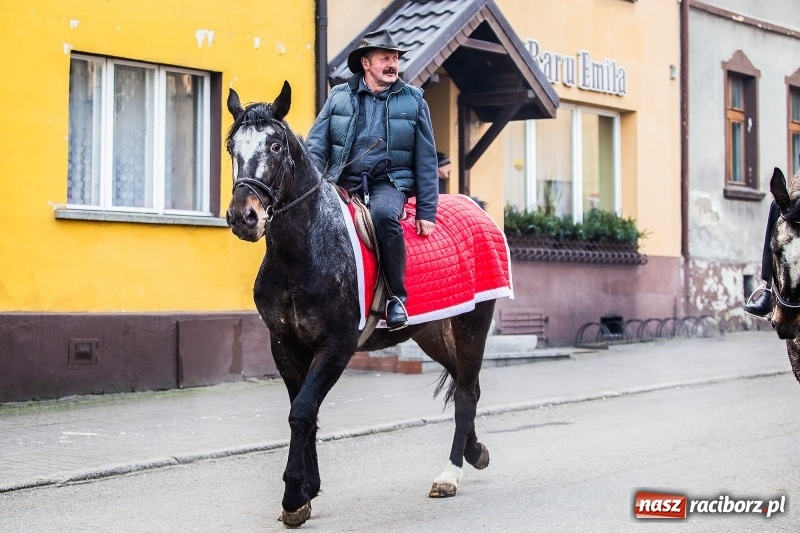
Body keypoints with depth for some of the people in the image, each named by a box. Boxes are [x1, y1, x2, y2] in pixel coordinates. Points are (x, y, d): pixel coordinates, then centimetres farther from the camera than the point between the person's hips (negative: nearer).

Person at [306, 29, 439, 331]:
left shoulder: (413, 101, 9)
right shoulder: (339, 97, 10)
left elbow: (426, 160, 8)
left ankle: (396, 296, -21)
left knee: (383, 215, -36)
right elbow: (316, 146, 7)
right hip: (343, 182, 2)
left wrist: (427, 212, 2)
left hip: (389, 183, -2)